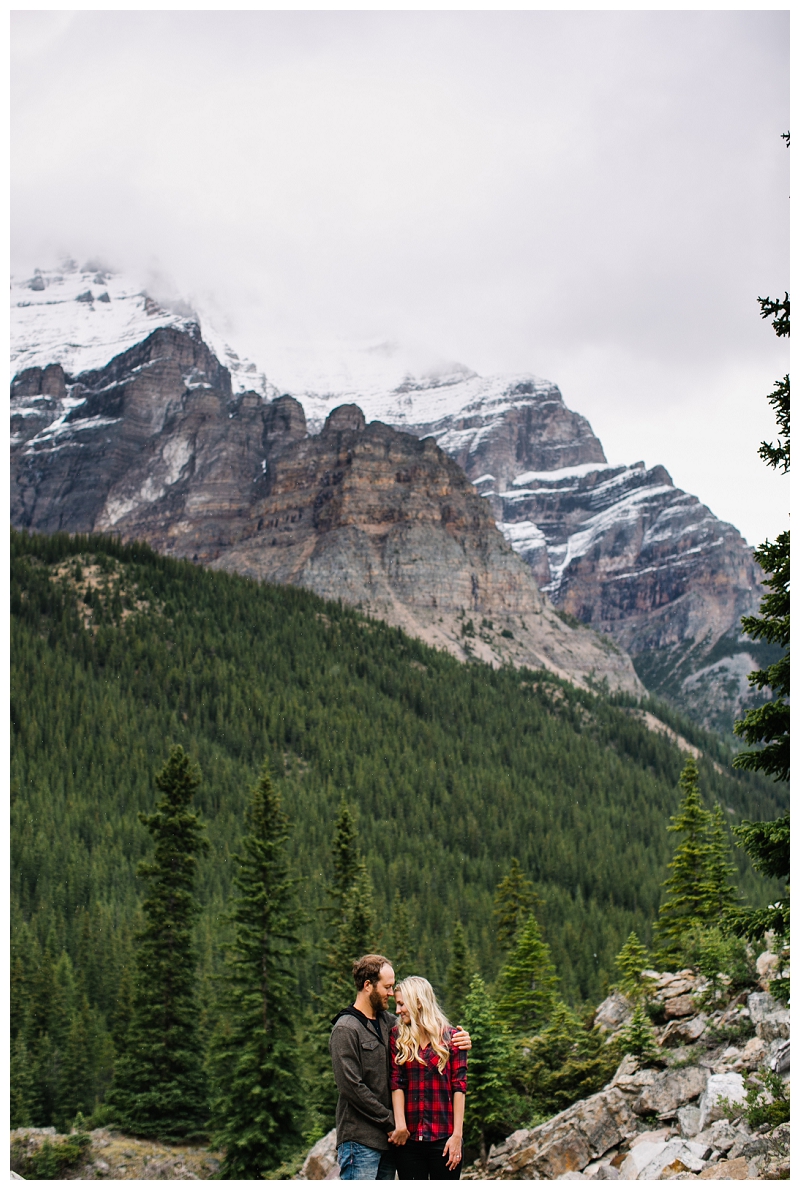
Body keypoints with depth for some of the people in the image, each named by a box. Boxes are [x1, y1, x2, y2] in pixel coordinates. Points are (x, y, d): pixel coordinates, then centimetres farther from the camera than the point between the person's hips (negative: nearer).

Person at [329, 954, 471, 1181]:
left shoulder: (388, 1022, 13)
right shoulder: (345, 1030, -9)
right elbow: (352, 1087, -15)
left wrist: (459, 1039, 3)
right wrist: (390, 1122, -12)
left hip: (387, 1138, 7)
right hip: (360, 1142, -7)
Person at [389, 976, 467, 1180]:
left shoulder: (451, 1038, 2)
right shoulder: (398, 1037, 8)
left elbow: (459, 1087, -1)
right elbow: (396, 1083, 0)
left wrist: (457, 1134, -7)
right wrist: (400, 1124, -12)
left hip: (443, 1138, -2)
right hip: (408, 1139, 2)